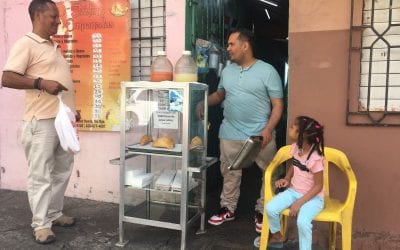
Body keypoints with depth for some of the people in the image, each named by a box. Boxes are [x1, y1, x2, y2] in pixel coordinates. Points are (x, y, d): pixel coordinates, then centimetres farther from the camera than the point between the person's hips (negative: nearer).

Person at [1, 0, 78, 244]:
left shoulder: (54, 46, 19)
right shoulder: (26, 44, -7)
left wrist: (72, 109, 21)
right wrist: (41, 83, -22)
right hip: (42, 121, -8)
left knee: (62, 171, 14)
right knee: (41, 174, -1)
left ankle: (55, 213, 27)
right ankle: (41, 224, 10)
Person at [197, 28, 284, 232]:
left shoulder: (267, 71, -7)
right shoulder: (227, 71, 9)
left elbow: (278, 104, -8)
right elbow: (220, 94, 22)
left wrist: (268, 129, -20)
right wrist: (203, 103, 2)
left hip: (260, 135, -3)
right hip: (230, 134, 4)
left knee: (268, 174, 8)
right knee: (230, 173, 14)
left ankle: (262, 212, 25)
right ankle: (228, 208, 31)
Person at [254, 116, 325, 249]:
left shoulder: (315, 158, -25)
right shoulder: (295, 148, -4)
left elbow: (318, 186, -19)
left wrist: (299, 203, -23)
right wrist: (286, 179, -1)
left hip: (313, 197, -6)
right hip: (293, 191, 6)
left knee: (302, 221, -32)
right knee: (270, 209, -12)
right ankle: (277, 236, 15)